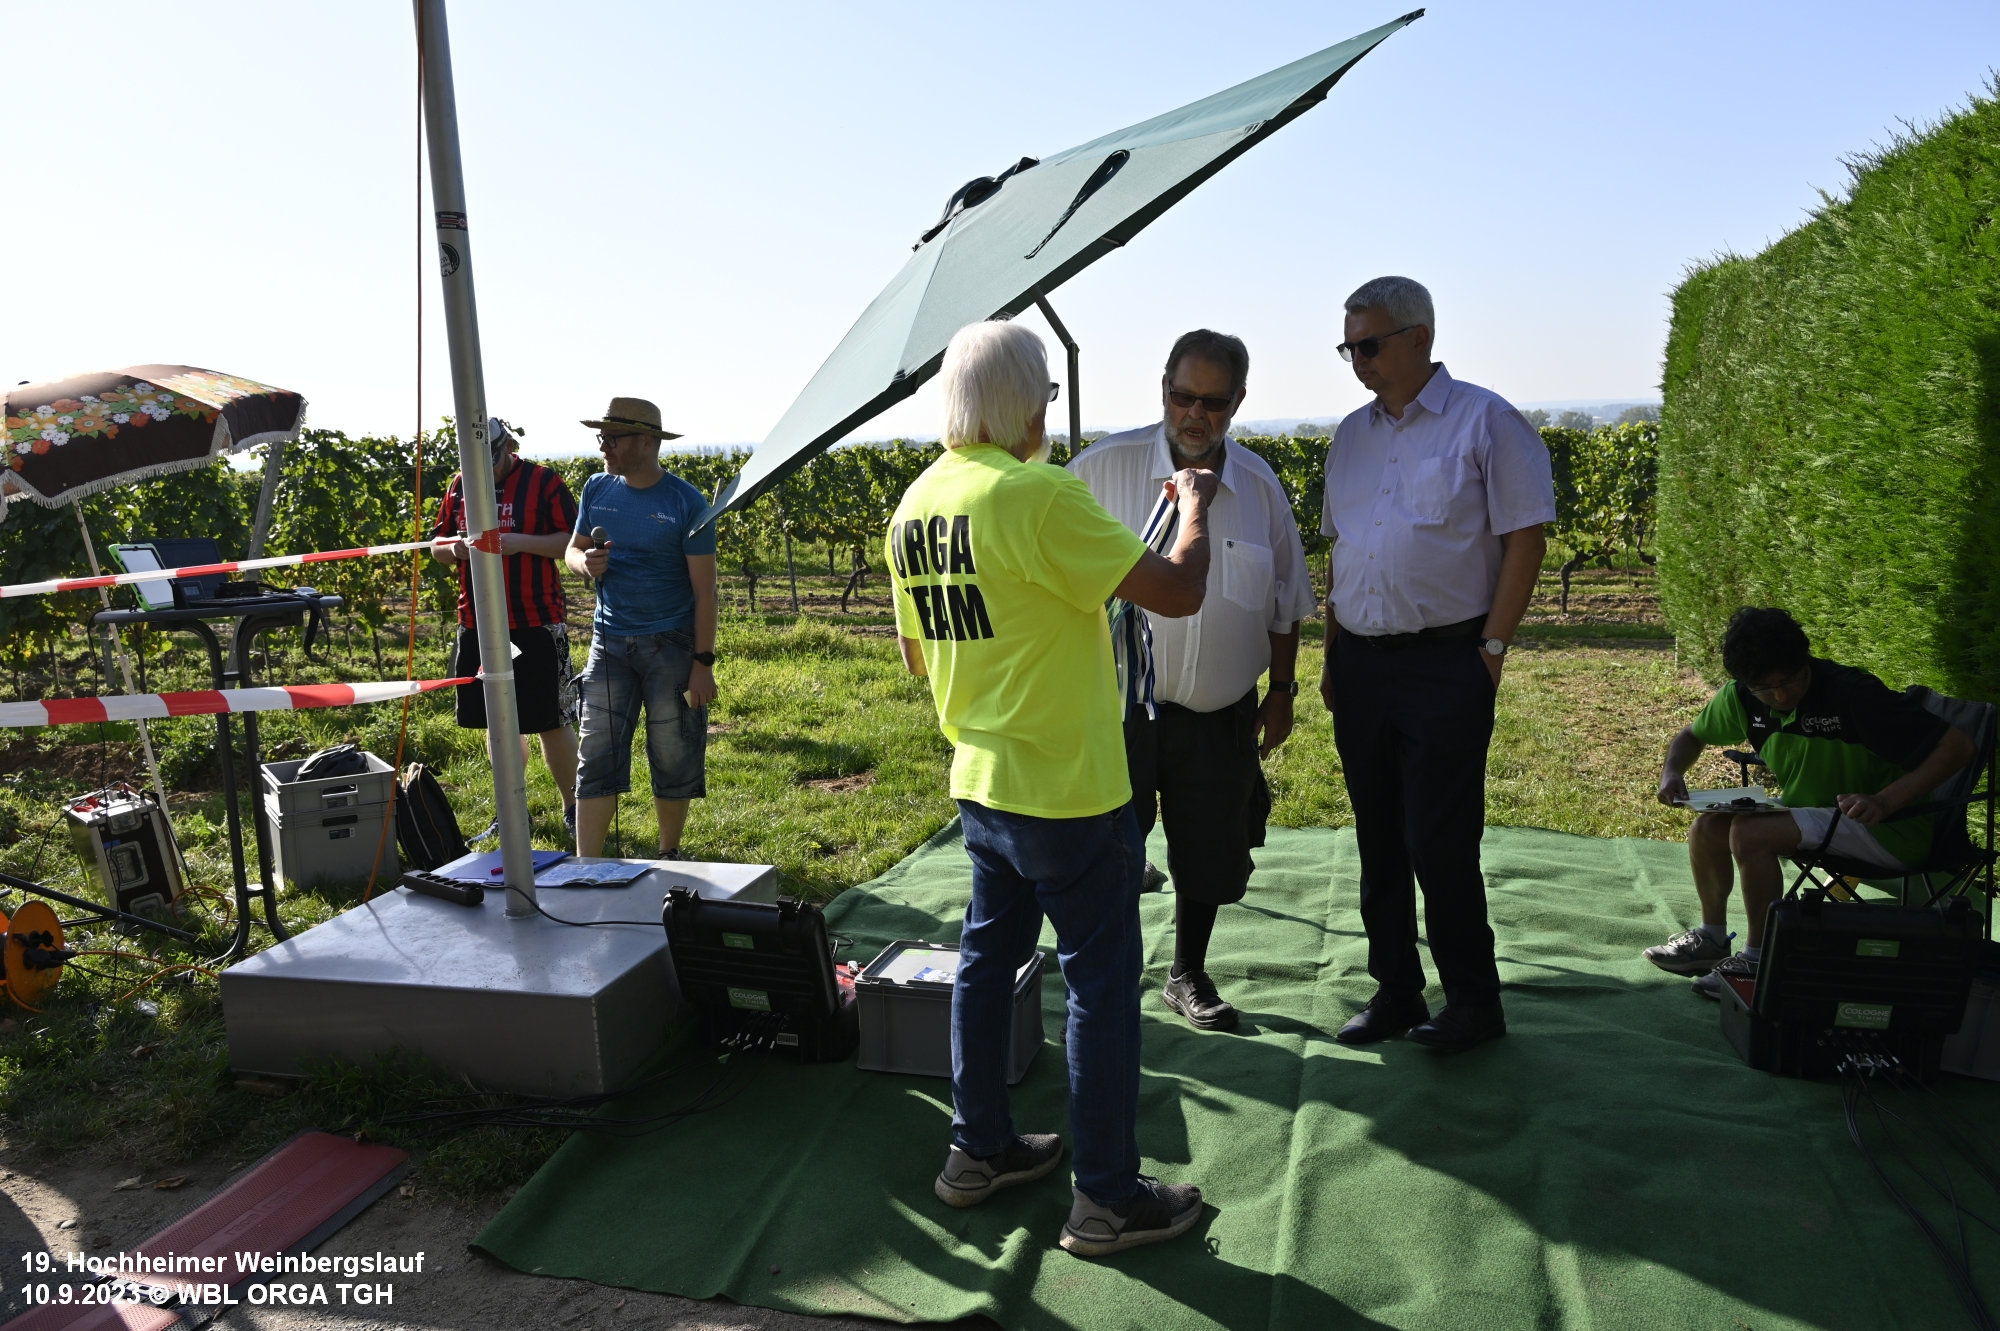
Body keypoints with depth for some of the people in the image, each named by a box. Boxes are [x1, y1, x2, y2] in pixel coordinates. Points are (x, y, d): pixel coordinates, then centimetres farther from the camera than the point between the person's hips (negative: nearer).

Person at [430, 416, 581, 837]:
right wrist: (454, 549, -7)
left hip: (536, 623, -5)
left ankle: (573, 808, 15)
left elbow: (574, 542, -7)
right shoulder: (460, 485, 10)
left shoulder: (544, 481, -5)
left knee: (551, 722, 0)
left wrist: (522, 542, -19)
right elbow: (436, 546, 16)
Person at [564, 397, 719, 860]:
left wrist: (703, 664, -12)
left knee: (673, 757, 6)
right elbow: (573, 548, 18)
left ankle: (669, 855, 25)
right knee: (596, 755, -2)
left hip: (671, 646, -3)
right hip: (609, 642, 3)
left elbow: (704, 589, -9)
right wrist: (585, 562, -9)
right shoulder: (597, 490, 4)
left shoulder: (687, 503, -9)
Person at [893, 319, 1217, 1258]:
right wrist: (1195, 507, -1)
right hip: (1070, 791, -8)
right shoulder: (1040, 495, -21)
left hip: (979, 782, 8)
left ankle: (979, 1149, 33)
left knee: (987, 961, 19)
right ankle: (1107, 1199, 17)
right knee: (1101, 984, 5)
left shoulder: (915, 504, 4)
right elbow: (1177, 591, -20)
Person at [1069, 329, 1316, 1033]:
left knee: (1210, 854, 14)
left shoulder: (1260, 485, 2)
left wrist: (1281, 692, 11)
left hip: (1221, 716, 3)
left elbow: (1285, 602, 12)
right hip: (1119, 708, -3)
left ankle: (1188, 976, 36)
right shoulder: (1104, 467, -10)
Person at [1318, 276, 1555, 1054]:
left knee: (1440, 844, -3)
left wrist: (1491, 650, -12)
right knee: (1378, 840, 11)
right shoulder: (1352, 434, 14)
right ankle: (1395, 991, 24)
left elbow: (1525, 538, -7)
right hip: (1360, 663, 6)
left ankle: (1475, 1001, 15)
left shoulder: (1485, 420, -4)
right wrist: (1333, 655, 14)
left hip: (1446, 664, -6)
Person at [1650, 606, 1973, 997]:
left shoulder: (1852, 693, -26)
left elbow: (1958, 745, -26)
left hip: (1890, 832, -7)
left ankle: (1758, 961, -11)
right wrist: (1672, 772, -10)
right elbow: (1693, 735, 13)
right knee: (1707, 829, -8)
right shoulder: (1743, 697, -6)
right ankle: (1712, 939, 14)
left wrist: (1885, 802, -38)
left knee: (1750, 833, -27)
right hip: (1811, 810, 7)